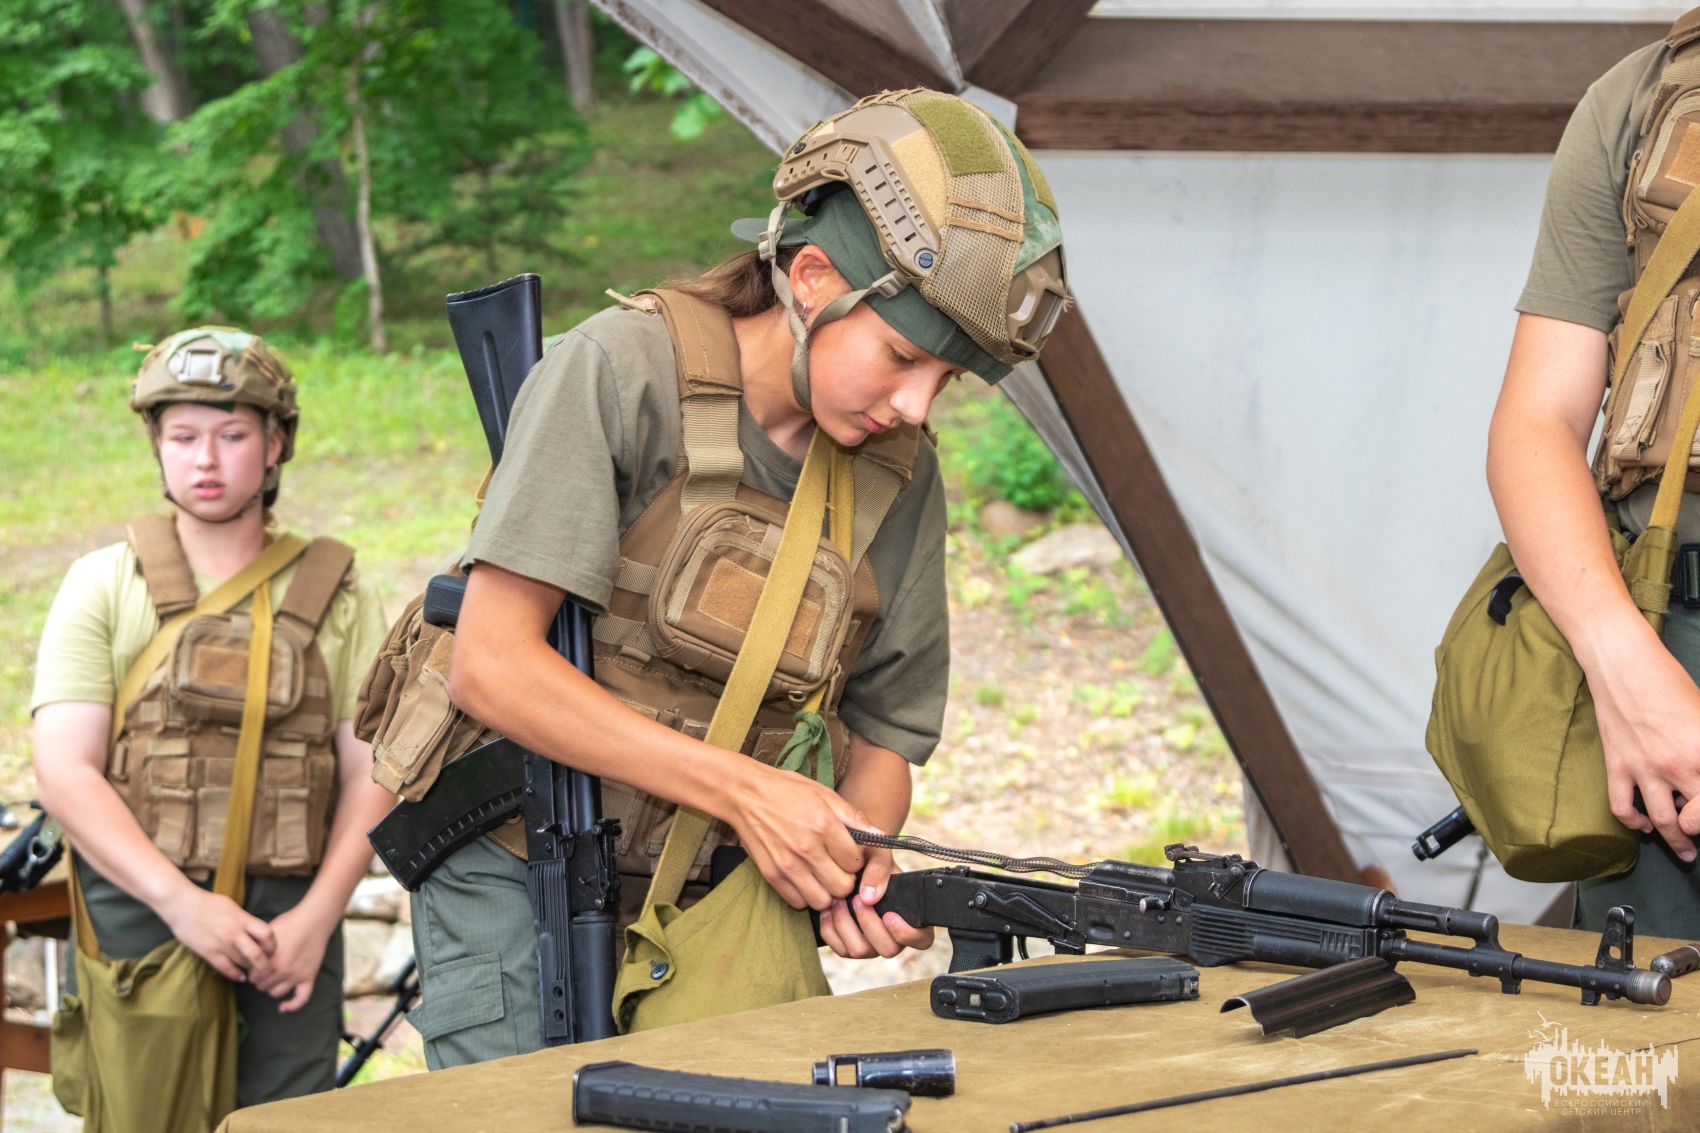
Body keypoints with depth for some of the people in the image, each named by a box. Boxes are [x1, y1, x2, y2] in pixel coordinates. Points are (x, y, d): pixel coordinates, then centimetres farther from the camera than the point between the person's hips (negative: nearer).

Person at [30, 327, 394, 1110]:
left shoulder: (335, 595, 10)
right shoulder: (104, 585, 7)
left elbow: (370, 774, 5)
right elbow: (65, 768, -3)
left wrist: (317, 917, -10)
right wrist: (182, 902, -16)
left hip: (290, 930, 1)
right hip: (140, 918, -1)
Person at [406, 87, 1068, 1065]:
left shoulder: (903, 480, 0)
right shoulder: (623, 369, -17)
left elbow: (877, 735, 7)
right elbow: (493, 665, -21)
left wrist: (862, 858, -16)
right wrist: (743, 789, -25)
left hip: (704, 900, 5)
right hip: (523, 879, -4)